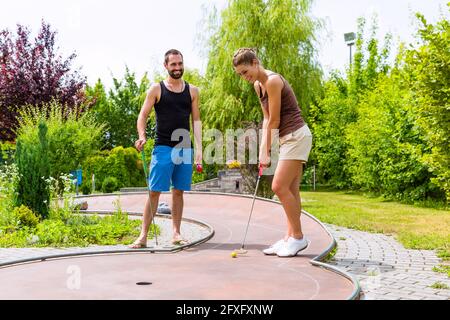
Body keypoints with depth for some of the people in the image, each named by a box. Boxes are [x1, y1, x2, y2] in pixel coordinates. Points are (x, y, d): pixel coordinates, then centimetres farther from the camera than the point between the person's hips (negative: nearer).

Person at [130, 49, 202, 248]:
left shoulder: (192, 91, 11)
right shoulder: (156, 89, 3)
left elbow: (196, 120, 10)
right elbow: (143, 115, 1)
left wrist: (199, 148, 1)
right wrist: (142, 136, -18)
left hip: (185, 148, 3)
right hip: (163, 147, -3)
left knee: (178, 191, 8)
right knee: (154, 191, -5)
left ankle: (176, 233, 16)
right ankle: (143, 236, -1)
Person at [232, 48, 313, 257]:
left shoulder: (273, 81, -16)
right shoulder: (257, 85, 12)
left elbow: (274, 120, -14)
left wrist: (266, 150, -6)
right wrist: (263, 149, 5)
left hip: (296, 136, -9)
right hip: (289, 138, 9)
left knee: (279, 186, -13)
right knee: (291, 190, 7)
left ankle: (298, 237, -2)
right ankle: (290, 238, 11)